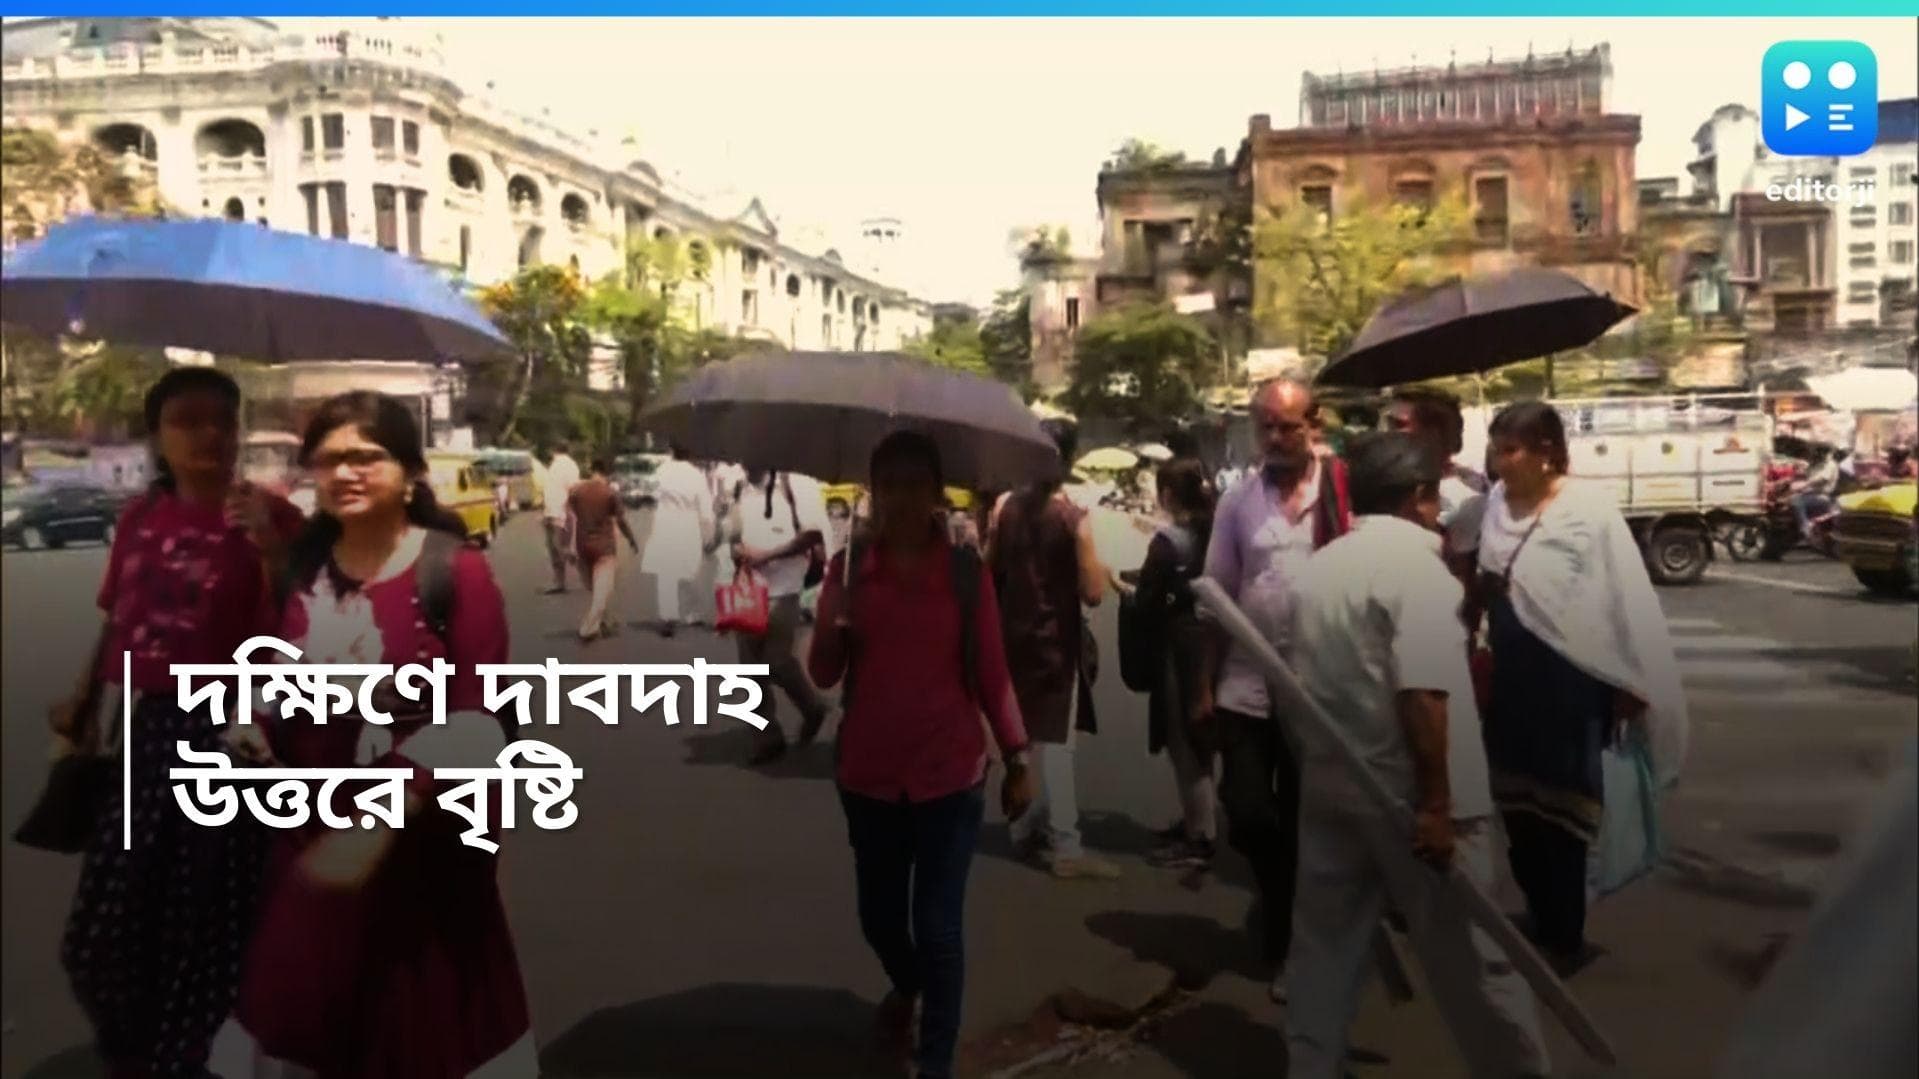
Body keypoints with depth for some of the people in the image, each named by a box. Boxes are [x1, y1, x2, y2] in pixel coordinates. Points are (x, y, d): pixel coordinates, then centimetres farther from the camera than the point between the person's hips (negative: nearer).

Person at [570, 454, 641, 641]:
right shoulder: (610, 492, -8)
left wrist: (571, 545, 0)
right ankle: (588, 628, -10)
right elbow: (621, 521, -6)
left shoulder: (576, 490, 1)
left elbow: (570, 519, -2)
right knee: (603, 589, -1)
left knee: (595, 588, 19)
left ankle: (605, 622, 30)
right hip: (604, 546, -4)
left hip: (582, 545, 4)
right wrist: (632, 540, 8)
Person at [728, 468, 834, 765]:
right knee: (752, 666, 6)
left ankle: (812, 708, 23)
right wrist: (737, 551, -3)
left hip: (782, 589, -6)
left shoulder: (795, 485, -8)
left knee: (779, 662, -7)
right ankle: (767, 738, 19)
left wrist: (767, 554, -16)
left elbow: (814, 533, -12)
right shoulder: (740, 492, 10)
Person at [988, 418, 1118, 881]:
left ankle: (1026, 828, 29)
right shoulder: (1075, 518, -16)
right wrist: (1093, 558, -1)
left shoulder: (1004, 506, -2)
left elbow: (988, 570, 5)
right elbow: (1092, 592, -17)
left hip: (1012, 635, 5)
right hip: (1056, 642, -5)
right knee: (1055, 743, -1)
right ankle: (1066, 847, 2)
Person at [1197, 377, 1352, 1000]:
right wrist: (1205, 686, 8)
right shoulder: (1238, 500, 3)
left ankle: (1292, 936, 32)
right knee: (1248, 819, 5)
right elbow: (1217, 595, 7)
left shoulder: (1345, 490, -6)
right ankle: (1285, 915, 35)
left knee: (1304, 824, 11)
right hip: (1246, 686, 2)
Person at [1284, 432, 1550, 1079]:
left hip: (1327, 784, 7)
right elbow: (1422, 694, -23)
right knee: (1470, 956, 8)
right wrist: (1437, 803, -21)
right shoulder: (1417, 566, -15)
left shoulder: (1319, 567, 10)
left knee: (1324, 946, 15)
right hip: (1404, 795, -7)